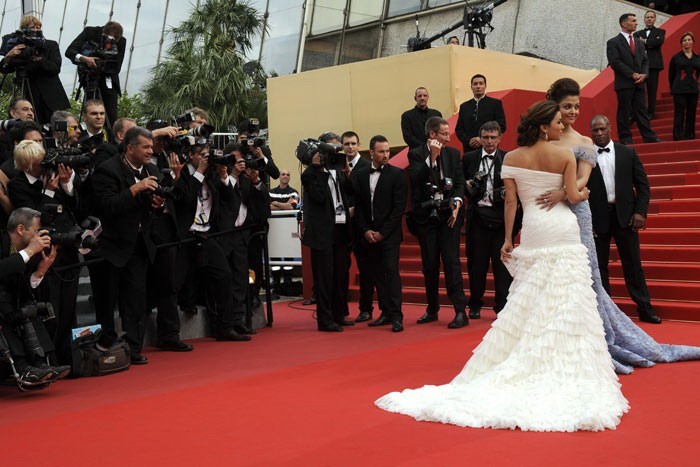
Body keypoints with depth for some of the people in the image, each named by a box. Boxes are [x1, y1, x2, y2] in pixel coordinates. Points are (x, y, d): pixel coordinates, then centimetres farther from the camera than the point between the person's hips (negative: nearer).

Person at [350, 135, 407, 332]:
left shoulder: (397, 174, -2)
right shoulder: (359, 175, 9)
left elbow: (399, 206, -6)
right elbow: (357, 205, 9)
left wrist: (383, 232, -10)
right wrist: (365, 230, -3)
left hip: (389, 234, -4)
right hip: (368, 233, 4)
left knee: (391, 271, -10)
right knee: (377, 274, 7)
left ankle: (396, 316, -10)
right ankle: (385, 312, 15)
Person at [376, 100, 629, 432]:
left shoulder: (512, 158, 4)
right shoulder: (565, 156, -3)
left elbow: (510, 201, 1)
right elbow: (573, 196, -5)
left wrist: (507, 239, 4)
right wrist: (585, 195, 18)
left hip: (533, 233, 3)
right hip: (564, 232, -3)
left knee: (528, 305, 10)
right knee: (566, 306, -1)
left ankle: (528, 369, 14)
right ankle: (565, 371, 0)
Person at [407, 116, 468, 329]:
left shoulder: (453, 154, 8)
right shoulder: (416, 155, 0)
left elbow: (460, 182, 5)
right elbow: (417, 180, -15)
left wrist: (457, 202, -12)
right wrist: (432, 157, -18)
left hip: (448, 215, 0)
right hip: (426, 216, 0)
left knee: (451, 261, -8)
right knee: (430, 265, 7)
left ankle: (460, 311, -8)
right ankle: (432, 309, 21)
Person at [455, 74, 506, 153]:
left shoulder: (496, 103, 4)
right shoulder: (464, 106, 14)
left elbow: (501, 126, -2)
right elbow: (458, 129, 11)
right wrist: (468, 140, -8)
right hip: (469, 150, 2)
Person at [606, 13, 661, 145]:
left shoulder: (639, 42, 18)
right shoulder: (613, 43, -2)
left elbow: (645, 60, 16)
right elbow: (615, 62, -11)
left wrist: (644, 74, -5)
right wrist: (632, 74, -14)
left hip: (639, 83, 5)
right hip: (624, 83, -5)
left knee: (642, 111, 4)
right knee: (624, 113, -1)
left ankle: (649, 137, 4)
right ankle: (625, 139, 6)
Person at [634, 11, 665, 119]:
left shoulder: (660, 32, 12)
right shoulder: (638, 34, 17)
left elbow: (660, 41, -10)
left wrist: (644, 41, -6)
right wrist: (650, 44, -11)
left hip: (653, 64, -2)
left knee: (652, 89, -1)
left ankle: (650, 113, 4)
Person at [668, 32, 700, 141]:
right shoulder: (676, 57, -1)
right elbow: (671, 75, 7)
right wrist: (674, 88, 13)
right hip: (679, 91, -3)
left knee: (691, 115, 7)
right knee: (679, 115, -5)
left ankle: (690, 136, 16)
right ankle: (678, 138, -3)